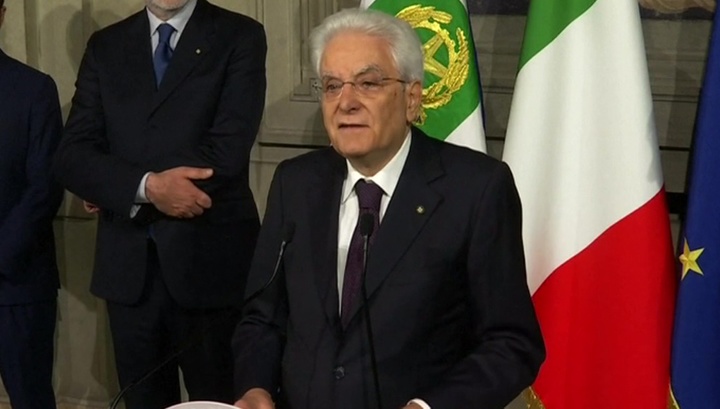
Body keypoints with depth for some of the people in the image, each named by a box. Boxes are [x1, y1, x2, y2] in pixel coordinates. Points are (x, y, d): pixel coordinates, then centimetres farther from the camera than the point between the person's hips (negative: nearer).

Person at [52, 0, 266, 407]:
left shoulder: (240, 37, -3)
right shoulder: (106, 45, 9)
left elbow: (226, 153, -14)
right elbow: (72, 156, 0)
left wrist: (119, 191, -7)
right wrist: (145, 187, -18)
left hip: (209, 260, -3)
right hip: (127, 263, 4)